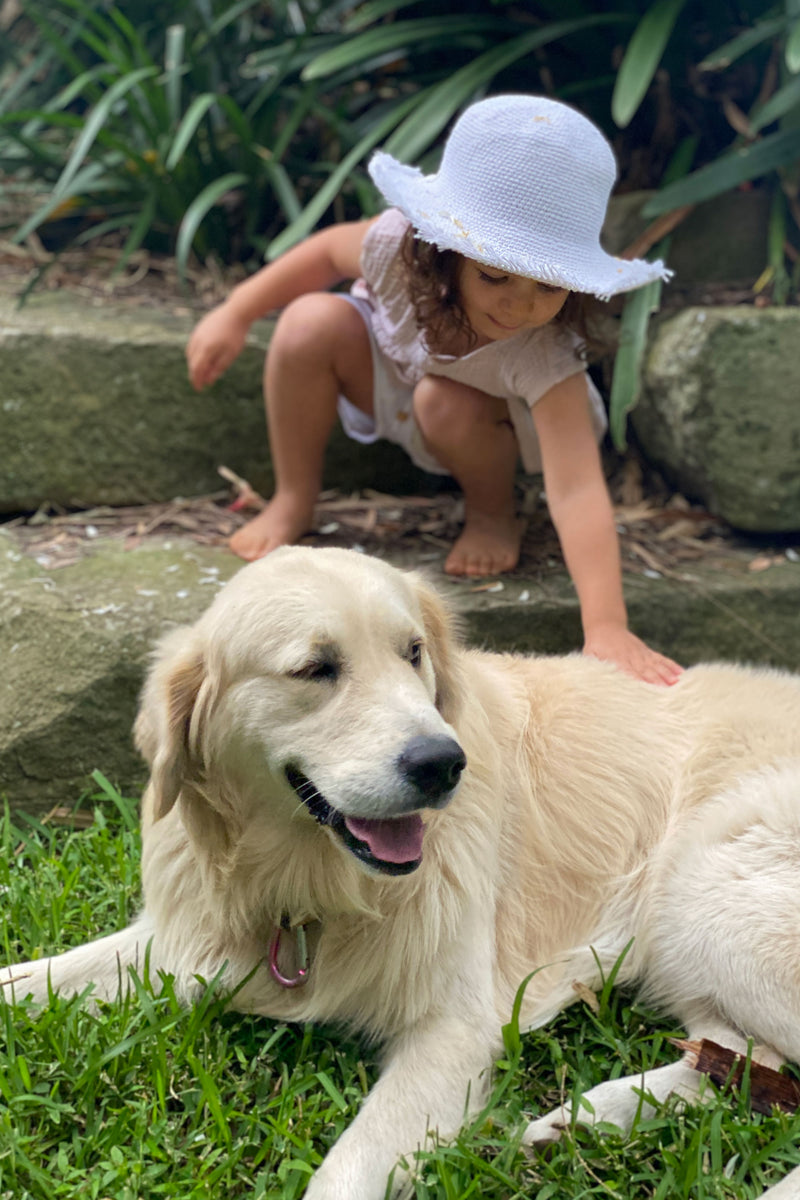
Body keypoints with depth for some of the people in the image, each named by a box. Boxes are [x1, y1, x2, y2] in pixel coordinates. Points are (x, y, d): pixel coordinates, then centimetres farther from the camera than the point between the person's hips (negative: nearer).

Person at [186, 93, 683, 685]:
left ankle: (493, 513, -2)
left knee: (449, 405, -35)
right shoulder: (398, 243, -34)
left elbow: (577, 489, -49)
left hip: (470, 422, -2)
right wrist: (236, 314, -8)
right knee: (310, 323, -25)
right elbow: (331, 250, -9)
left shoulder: (545, 358, -42)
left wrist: (606, 628, -58)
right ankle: (293, 501, -6)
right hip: (384, 365, 2)